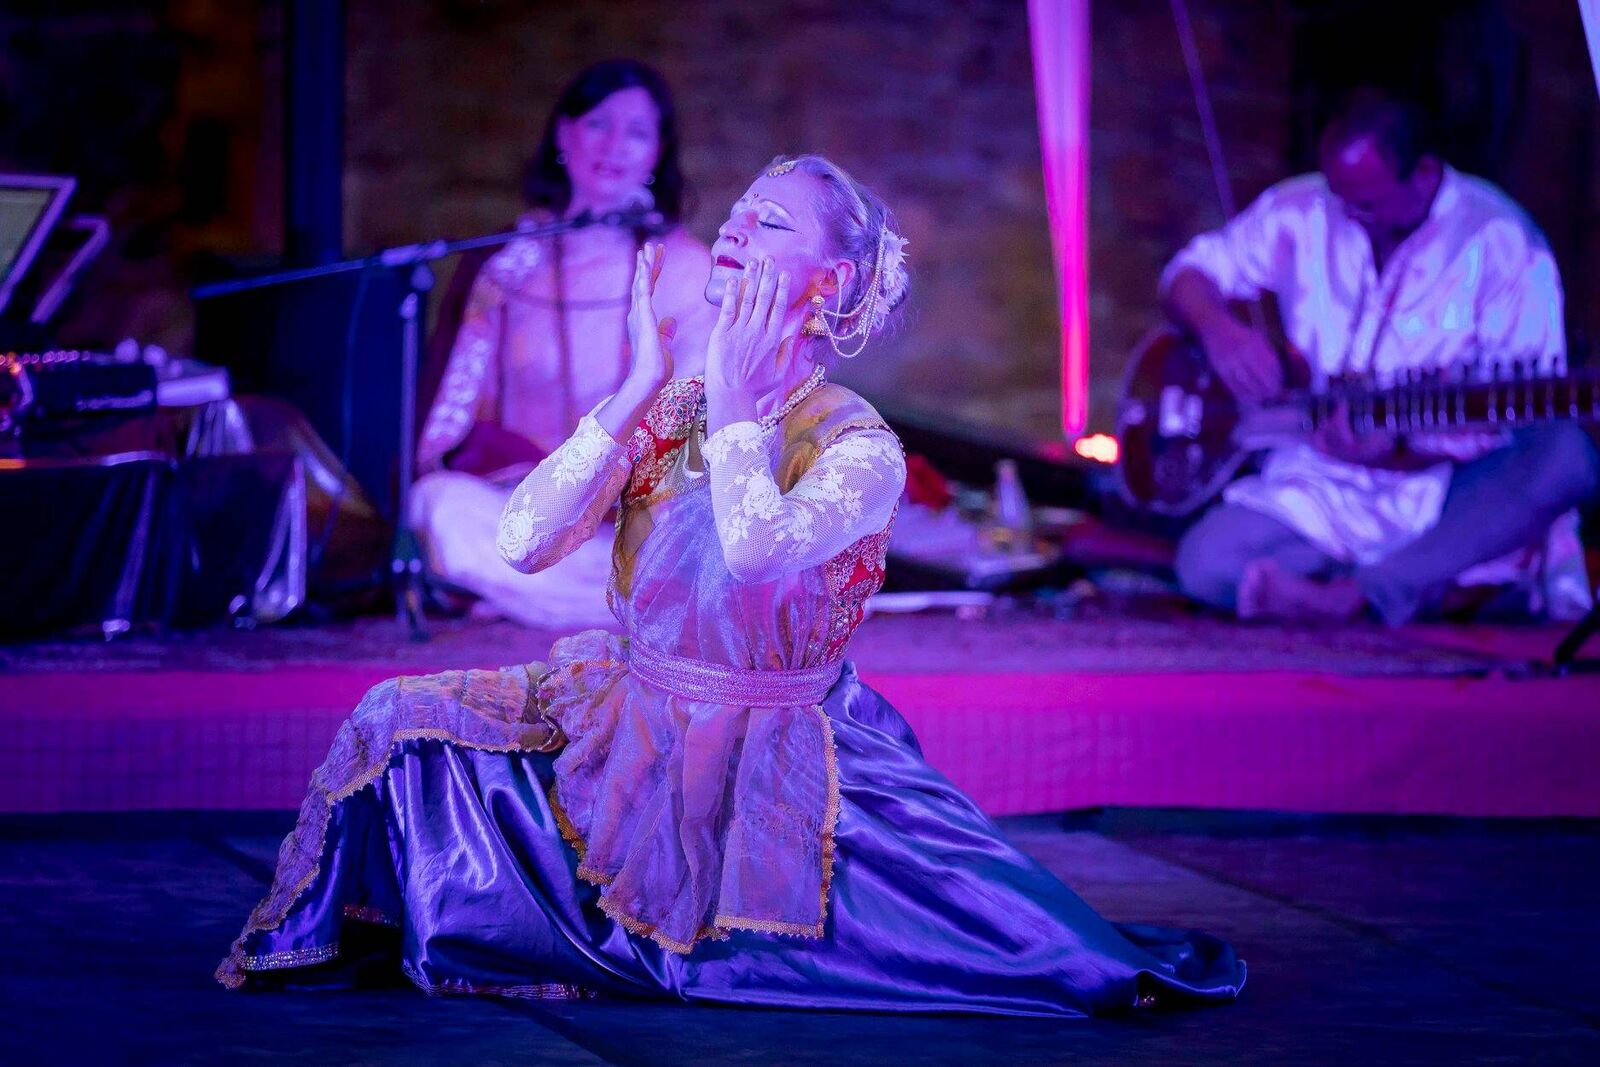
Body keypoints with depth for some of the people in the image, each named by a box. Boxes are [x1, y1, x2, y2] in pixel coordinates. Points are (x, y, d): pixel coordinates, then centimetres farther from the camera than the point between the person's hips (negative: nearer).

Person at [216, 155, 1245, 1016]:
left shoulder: (860, 447, -13)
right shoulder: (661, 409, 1)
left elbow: (754, 549, -35)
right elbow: (524, 541, -11)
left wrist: (737, 401, -21)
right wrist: (640, 390, -13)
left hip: (776, 776, -5)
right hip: (626, 733, 5)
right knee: (398, 720, -9)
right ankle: (345, 937, 13)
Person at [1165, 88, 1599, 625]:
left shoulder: (1500, 241, -10)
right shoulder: (1302, 213, 3)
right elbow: (1189, 274, 12)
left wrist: (1403, 453, -28)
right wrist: (1218, 329, -12)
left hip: (1448, 488, -3)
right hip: (1326, 490, 3)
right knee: (1206, 565, -24)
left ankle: (1355, 596, -33)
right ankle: (1437, 576, -14)